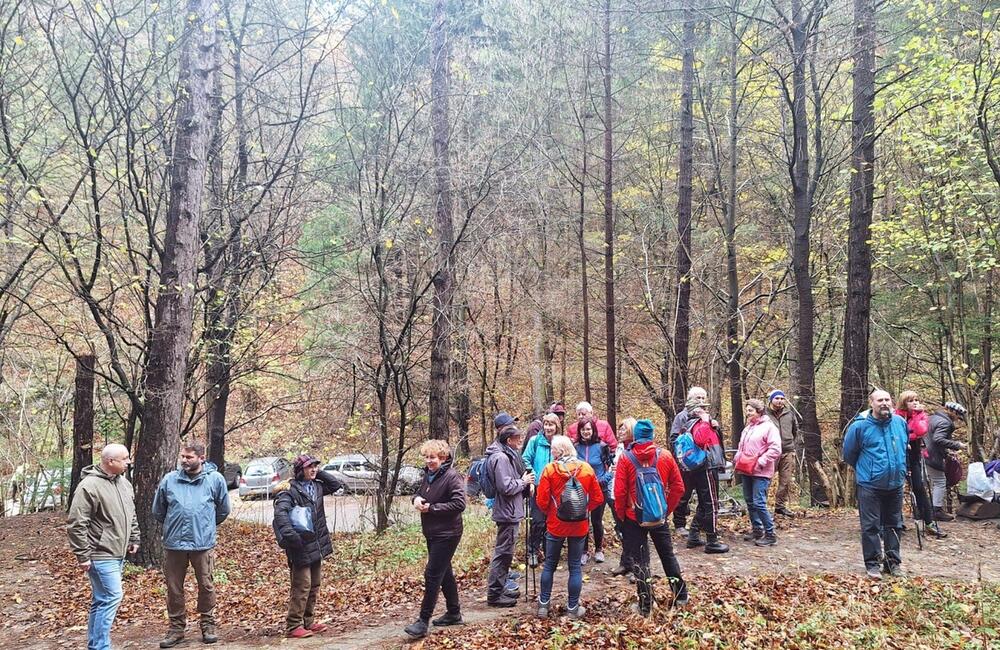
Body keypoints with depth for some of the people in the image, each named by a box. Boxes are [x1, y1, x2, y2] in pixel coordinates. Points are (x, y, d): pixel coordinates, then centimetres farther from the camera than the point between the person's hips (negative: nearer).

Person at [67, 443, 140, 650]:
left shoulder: (124, 483, 9)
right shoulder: (89, 486, -17)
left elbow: (131, 515, 23)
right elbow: (76, 524, -18)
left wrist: (134, 539, 21)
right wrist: (83, 555, -17)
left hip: (118, 554, 8)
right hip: (101, 555, -8)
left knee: (102, 600, 14)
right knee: (112, 597, -10)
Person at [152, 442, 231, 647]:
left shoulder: (215, 479, -2)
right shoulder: (169, 480, 0)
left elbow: (223, 510, 10)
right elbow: (158, 511, 14)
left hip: (203, 543, -1)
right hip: (173, 544, 2)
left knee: (206, 586, 7)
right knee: (174, 588, 9)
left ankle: (208, 625, 22)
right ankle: (176, 627, 23)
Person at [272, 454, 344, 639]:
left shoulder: (316, 486, 10)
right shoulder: (290, 489, -14)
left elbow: (336, 485, 18)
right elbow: (280, 512, -26)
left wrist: (319, 473, 7)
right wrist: (289, 534, -36)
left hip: (316, 545, 8)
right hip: (301, 546, -8)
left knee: (314, 585, 15)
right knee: (302, 586, -7)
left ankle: (309, 622, 26)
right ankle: (293, 626, 1)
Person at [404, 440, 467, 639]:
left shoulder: (452, 477, -17)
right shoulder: (428, 475, 9)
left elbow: (459, 504, -23)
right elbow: (419, 492, 22)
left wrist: (431, 508, -20)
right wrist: (416, 499, -3)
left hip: (446, 534, -9)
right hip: (432, 533, 9)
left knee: (433, 574, -8)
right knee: (444, 572, 17)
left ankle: (423, 621, -4)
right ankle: (454, 613, 30)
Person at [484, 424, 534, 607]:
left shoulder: (507, 455, 12)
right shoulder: (501, 458, -20)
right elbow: (506, 487, -25)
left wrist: (526, 483, 4)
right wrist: (523, 482, -11)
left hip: (509, 511, 11)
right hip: (508, 512, -11)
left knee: (504, 552, 18)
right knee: (503, 553, -4)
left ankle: (500, 589, 28)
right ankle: (494, 594, 3)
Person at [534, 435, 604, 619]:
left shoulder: (549, 469, -12)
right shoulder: (586, 469, -5)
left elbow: (541, 500, -11)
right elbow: (598, 498, -2)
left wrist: (549, 512, 8)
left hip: (555, 525, -1)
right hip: (579, 526, 1)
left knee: (549, 564, 14)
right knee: (575, 566, 10)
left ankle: (543, 605, 20)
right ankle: (573, 608, 16)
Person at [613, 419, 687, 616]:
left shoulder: (626, 458, -12)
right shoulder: (665, 456, -4)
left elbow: (619, 492, -13)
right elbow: (678, 487, -1)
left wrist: (621, 515, 2)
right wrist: (667, 509, 10)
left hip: (634, 518, -2)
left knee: (639, 561, 6)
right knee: (667, 554, 20)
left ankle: (645, 605, 11)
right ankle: (680, 595, 28)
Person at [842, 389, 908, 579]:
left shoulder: (900, 422, 2)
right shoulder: (859, 426, -12)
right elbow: (849, 454, 2)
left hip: (896, 484, 4)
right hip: (870, 485, -4)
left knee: (894, 525, 13)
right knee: (871, 526, 0)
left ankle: (893, 562, 24)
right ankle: (872, 564, 8)